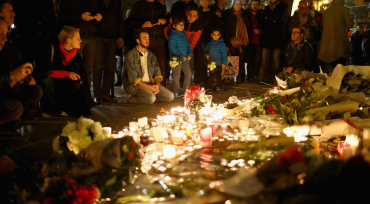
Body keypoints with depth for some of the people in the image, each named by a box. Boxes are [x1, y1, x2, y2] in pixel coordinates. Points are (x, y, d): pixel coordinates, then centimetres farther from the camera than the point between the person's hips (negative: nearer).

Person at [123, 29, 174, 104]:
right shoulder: (131, 55, -5)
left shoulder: (151, 55, 17)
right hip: (135, 85, -7)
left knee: (170, 96, -13)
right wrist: (149, 87, -20)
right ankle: (131, 98, -6)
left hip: (151, 83, 7)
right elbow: (133, 78, -12)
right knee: (151, 98, -35)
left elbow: (157, 72, 14)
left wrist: (157, 84, -10)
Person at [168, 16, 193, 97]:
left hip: (185, 59, 7)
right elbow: (172, 48, -17)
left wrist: (189, 54, -1)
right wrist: (181, 56, -20)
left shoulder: (184, 35, 13)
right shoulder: (172, 36, -11)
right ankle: (177, 91, 6)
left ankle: (187, 89, 20)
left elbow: (188, 45, 18)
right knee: (177, 75, -1)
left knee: (188, 74, 9)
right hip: (176, 60, -7)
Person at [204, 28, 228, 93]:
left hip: (218, 64, -3)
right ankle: (209, 88, 9)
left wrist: (224, 63, -7)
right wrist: (206, 55, -1)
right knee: (211, 76, 3)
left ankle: (218, 87, 13)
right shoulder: (209, 44, 10)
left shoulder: (222, 44, -2)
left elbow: (224, 54, -2)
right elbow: (205, 51, 22)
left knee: (218, 75, 1)